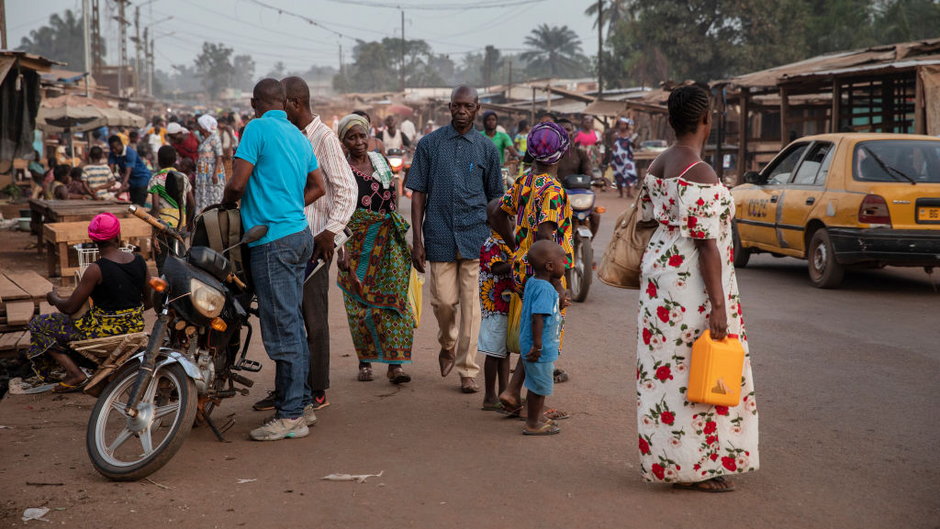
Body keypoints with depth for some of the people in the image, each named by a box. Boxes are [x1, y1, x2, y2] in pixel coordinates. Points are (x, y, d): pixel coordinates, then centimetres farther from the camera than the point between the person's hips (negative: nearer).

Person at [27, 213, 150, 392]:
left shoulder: (96, 270, -21)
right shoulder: (139, 261, -5)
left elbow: (70, 308, -14)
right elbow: (148, 302, 7)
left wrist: (53, 297, 8)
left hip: (105, 331, -7)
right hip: (135, 327, 7)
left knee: (38, 325, 7)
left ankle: (76, 373, -2)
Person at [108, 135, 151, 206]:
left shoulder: (130, 152, -27)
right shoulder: (113, 154, -9)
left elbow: (128, 172, -35)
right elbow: (111, 169, -18)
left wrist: (121, 188, -46)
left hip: (142, 177, -6)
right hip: (131, 179, 6)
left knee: (139, 204, -15)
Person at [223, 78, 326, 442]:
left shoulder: (257, 128, -8)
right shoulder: (299, 136, 15)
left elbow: (237, 184, -13)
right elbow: (317, 187, 20)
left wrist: (225, 204, 7)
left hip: (272, 239, -8)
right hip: (299, 233, 8)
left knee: (282, 327, -6)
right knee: (292, 323, 14)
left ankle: (290, 416, -2)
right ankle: (301, 403, 21)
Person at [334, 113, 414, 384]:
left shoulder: (380, 161, 10)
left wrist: (400, 233, 17)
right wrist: (343, 250, -15)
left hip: (388, 240, 3)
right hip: (356, 241, -3)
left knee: (394, 299, -6)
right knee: (360, 303, 1)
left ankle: (395, 363, -7)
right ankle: (365, 362, 14)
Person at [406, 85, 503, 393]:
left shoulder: (487, 149, 7)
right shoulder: (429, 144, 4)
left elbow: (494, 198, 13)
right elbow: (418, 194, 4)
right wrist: (417, 241, -2)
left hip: (476, 236, 0)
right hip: (439, 236, 0)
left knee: (471, 305, 0)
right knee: (444, 300, -1)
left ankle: (467, 371, 10)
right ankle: (448, 344, 31)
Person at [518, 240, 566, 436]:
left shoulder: (532, 282, 6)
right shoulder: (545, 289, -23)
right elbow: (538, 318, -29)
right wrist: (537, 345, -27)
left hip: (542, 346, 9)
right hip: (542, 348, -9)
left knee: (536, 384, 22)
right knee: (541, 385, 3)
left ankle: (536, 416, 36)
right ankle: (532, 424, 14)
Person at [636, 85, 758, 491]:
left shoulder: (657, 167, 8)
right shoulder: (700, 175, -19)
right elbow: (705, 243, -21)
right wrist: (718, 304, -19)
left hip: (659, 271, 9)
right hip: (691, 280, -9)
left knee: (667, 367, 14)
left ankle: (665, 460, 23)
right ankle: (695, 468, 8)